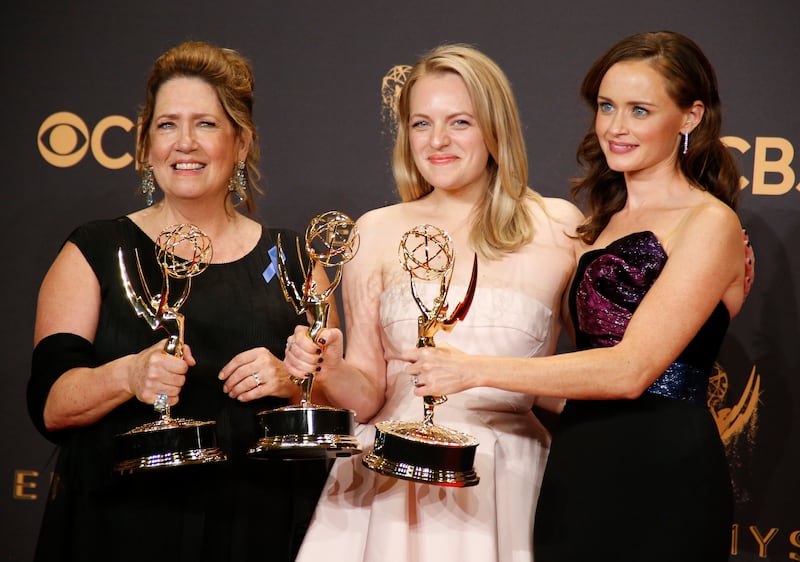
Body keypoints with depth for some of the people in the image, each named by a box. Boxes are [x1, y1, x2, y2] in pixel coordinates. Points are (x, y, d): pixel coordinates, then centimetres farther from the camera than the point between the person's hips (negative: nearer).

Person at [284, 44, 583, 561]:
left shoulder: (557, 228, 0)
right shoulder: (378, 233, 4)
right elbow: (368, 393, 5)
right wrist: (330, 370, -14)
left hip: (505, 490, -1)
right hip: (390, 488, 1)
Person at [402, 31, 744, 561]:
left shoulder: (709, 222, -9)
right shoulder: (603, 221, 15)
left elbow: (631, 369, -19)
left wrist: (475, 369, -20)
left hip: (660, 477, -7)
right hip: (576, 472, 7)